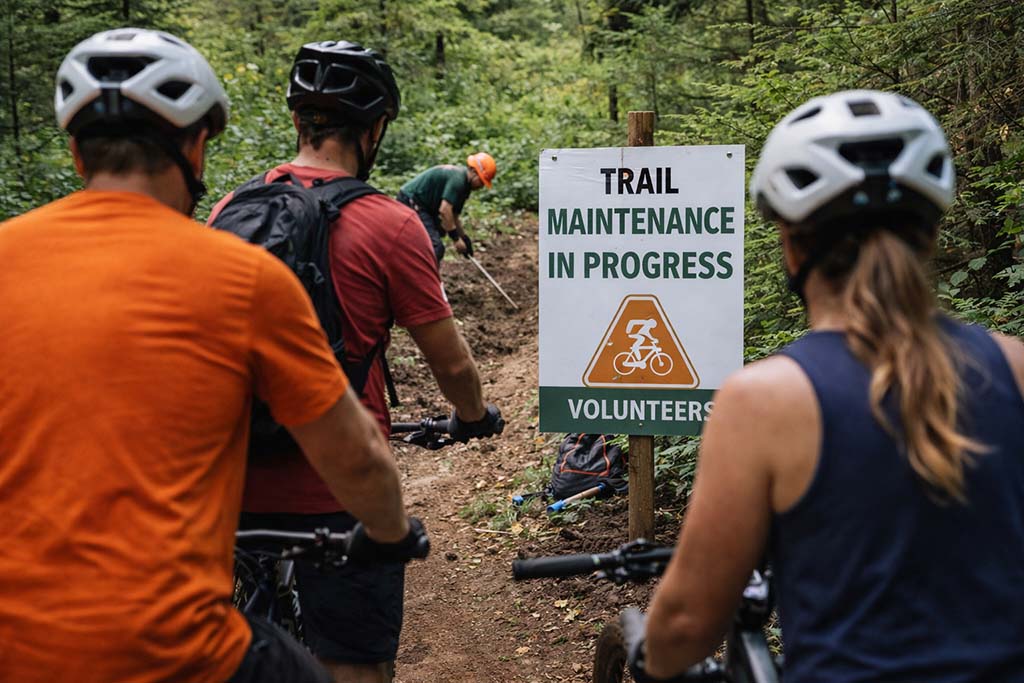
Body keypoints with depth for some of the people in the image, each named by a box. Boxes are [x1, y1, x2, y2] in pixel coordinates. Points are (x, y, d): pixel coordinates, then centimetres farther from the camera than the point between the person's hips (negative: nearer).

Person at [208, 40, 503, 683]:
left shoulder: (230, 209, 2)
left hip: (238, 480, 5)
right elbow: (452, 363, -5)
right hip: (340, 489, -5)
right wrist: (476, 415, 16)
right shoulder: (390, 225, -12)